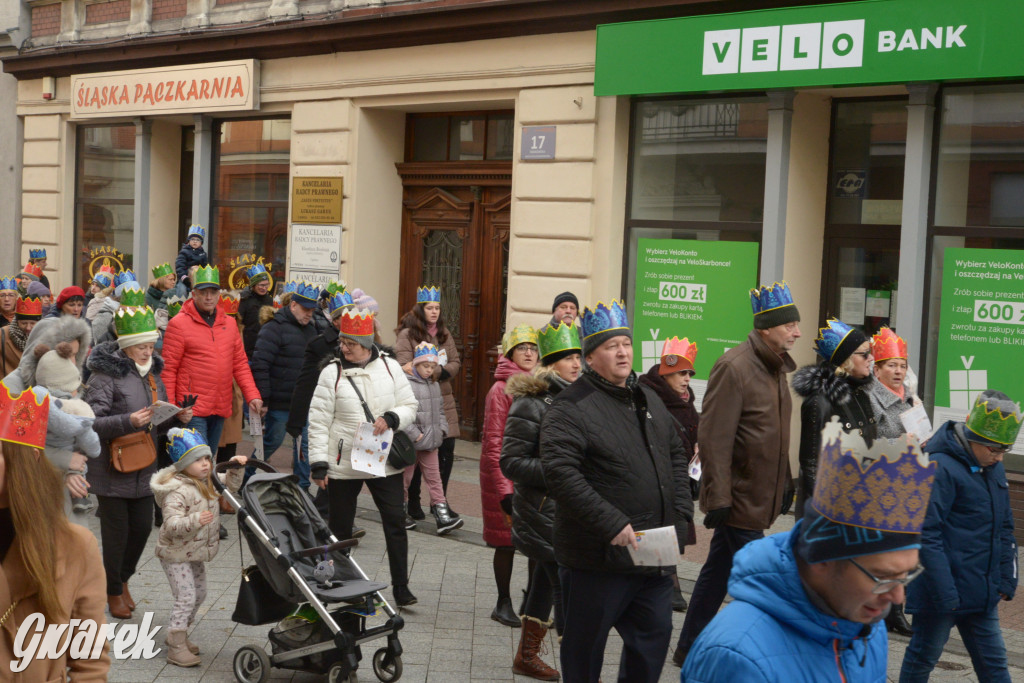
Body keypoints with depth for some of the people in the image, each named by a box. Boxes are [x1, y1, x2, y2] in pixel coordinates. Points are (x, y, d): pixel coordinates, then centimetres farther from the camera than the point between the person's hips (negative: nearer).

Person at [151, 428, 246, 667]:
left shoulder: (208, 481, 2)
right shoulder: (177, 491, -26)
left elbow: (230, 486, 20)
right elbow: (171, 525, -34)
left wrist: (235, 468, 2)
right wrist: (195, 520, -49)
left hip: (196, 552, 9)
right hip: (176, 553, -9)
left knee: (199, 594, 17)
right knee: (186, 597, -11)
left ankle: (177, 635, 34)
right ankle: (176, 647, -2)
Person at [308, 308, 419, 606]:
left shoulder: (390, 367, 1)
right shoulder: (332, 373, -5)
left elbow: (409, 407, 6)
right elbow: (318, 421, -5)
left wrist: (390, 418, -15)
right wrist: (319, 464, -9)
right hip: (343, 464, -1)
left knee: (395, 522, 0)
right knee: (340, 528, 9)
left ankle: (400, 586, 10)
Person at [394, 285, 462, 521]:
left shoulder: (444, 333, 14)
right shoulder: (407, 334, -5)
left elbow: (456, 362, 10)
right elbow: (404, 367, -15)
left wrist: (439, 373, -9)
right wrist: (437, 370, -17)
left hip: (443, 400, 5)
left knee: (446, 451, 3)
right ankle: (413, 502, 15)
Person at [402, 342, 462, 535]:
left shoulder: (434, 385, 10)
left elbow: (440, 410, 20)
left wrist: (441, 429, 6)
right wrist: (415, 435, -19)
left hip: (430, 442, 6)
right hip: (409, 443, -6)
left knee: (434, 477, 4)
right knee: (405, 478, 9)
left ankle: (443, 518, 1)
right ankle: (402, 513, 25)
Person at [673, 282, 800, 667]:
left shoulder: (776, 367, 12)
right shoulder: (734, 367, -17)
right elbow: (714, 439, -20)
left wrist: (785, 483, 20)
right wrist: (718, 498, -21)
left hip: (759, 497, 9)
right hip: (739, 498, -9)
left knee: (718, 571, 16)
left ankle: (687, 651, 27)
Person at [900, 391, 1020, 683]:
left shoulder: (993, 469, 8)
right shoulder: (940, 468, -18)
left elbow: (1004, 529, 16)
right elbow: (927, 535, -20)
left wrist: (1006, 581, 10)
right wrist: (944, 592, -21)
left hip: (982, 593, 7)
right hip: (943, 592, -7)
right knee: (923, 657, 9)